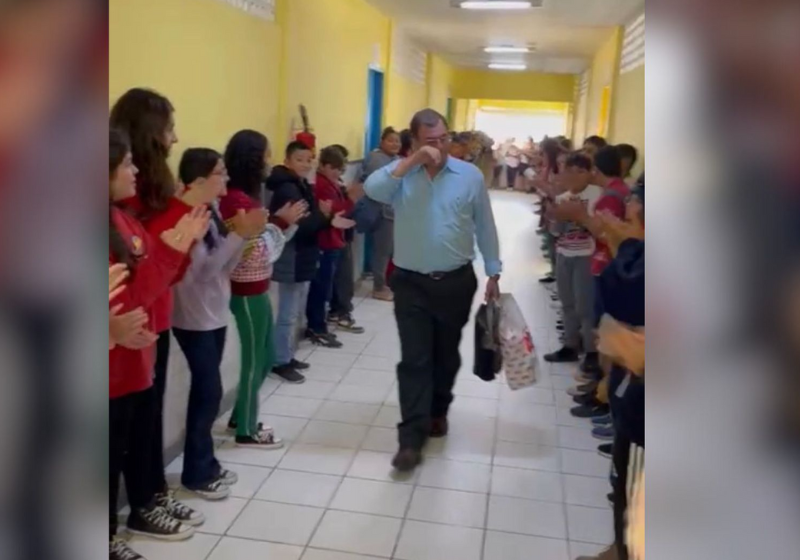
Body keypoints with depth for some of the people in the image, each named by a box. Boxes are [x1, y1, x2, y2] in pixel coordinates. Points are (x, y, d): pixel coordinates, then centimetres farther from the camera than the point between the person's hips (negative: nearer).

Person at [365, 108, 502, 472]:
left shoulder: (470, 176, 0)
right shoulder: (401, 174, -1)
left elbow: (485, 227, 5)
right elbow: (371, 190, -22)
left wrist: (493, 272, 6)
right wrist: (411, 162, -23)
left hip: (456, 282, 1)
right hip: (411, 283, -1)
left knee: (446, 355, 16)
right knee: (414, 360, -2)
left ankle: (438, 411, 39)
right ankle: (412, 438, 2)